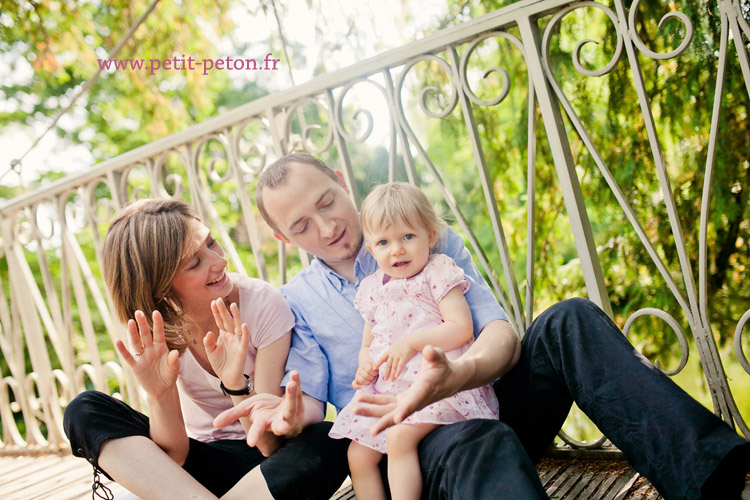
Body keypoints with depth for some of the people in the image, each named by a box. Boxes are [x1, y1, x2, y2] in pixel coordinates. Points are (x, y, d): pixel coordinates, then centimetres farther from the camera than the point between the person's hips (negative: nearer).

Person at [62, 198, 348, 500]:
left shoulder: (263, 305, -17)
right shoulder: (157, 329, -10)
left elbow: (272, 445, -17)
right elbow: (175, 455, -12)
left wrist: (237, 385, -35)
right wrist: (159, 396, -31)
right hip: (199, 464, 3)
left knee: (327, 444, -35)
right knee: (84, 410, -16)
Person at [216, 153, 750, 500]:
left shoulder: (430, 237, 8)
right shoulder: (296, 302, 9)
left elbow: (501, 334, -5)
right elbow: (309, 393, 3)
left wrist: (456, 375, -30)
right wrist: (290, 412, -25)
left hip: (480, 403, 3)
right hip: (408, 448, -2)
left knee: (569, 321, -25)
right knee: (482, 445, -40)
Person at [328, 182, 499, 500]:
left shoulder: (438, 271, 0)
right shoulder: (373, 288, 17)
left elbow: (462, 328, -11)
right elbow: (367, 344, 25)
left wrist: (412, 342, -18)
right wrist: (365, 364, 1)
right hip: (387, 389, 7)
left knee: (400, 436, -27)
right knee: (358, 455, -3)